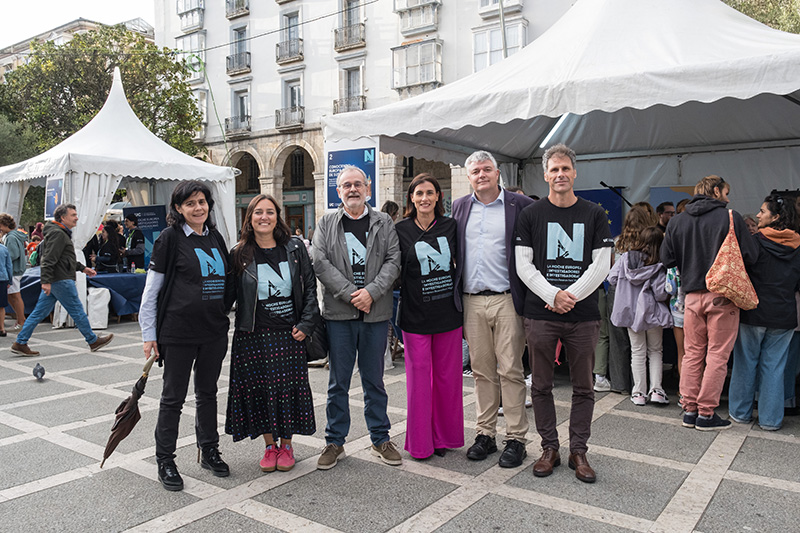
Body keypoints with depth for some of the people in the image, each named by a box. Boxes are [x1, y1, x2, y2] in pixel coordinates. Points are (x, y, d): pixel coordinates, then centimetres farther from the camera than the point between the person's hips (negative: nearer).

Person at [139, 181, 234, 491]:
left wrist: (222, 314, 13)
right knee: (173, 396, 5)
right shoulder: (170, 238, -7)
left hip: (214, 331, 5)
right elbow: (151, 290, -6)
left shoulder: (215, 238, 10)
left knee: (208, 392, 16)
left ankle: (209, 451, 30)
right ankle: (165, 461, 19)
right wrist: (149, 334, -8)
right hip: (178, 331, -5)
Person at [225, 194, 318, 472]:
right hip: (253, 335, 0)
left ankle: (286, 445, 23)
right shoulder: (239, 254, 0)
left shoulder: (294, 248, 1)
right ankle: (270, 446, 24)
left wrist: (306, 324, -4)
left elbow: (310, 287, 3)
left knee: (289, 387, 5)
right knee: (259, 389, 5)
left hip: (289, 334, 0)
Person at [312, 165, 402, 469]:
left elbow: (393, 261, -1)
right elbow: (320, 262, -4)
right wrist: (350, 293, -14)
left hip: (376, 312, 1)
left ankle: (380, 439, 24)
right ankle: (335, 442, 20)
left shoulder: (384, 223, 9)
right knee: (338, 381, 7)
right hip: (338, 312, 0)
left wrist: (371, 292, -15)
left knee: (374, 379, 11)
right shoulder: (326, 224, 8)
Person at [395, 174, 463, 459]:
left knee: (447, 376, 9)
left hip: (448, 313, 2)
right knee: (418, 377, 4)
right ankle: (420, 442, 18)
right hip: (416, 315, -2)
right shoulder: (401, 230, 0)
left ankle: (444, 436, 25)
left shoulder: (450, 226, 4)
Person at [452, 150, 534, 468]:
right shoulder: (459, 207, 13)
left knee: (511, 371, 0)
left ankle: (515, 438, 12)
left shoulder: (520, 205, 1)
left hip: (506, 300, -3)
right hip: (471, 302, 4)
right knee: (482, 371, 10)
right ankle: (485, 434, 22)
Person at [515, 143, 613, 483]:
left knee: (583, 388, 8)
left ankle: (578, 451, 22)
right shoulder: (531, 216, 5)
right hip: (540, 315, 0)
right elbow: (524, 266, 0)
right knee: (541, 386, 7)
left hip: (583, 316, 1)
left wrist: (570, 296, -10)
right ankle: (549, 448, 22)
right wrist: (553, 296, -12)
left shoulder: (595, 215, 7)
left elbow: (601, 265, 1)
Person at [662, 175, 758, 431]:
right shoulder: (731, 218, -7)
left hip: (693, 295, 4)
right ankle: (706, 414, 7)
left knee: (692, 354, 12)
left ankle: (689, 410, 16)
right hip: (723, 295, -4)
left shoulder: (677, 221, 5)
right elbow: (751, 256, -8)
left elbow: (667, 259, 5)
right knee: (717, 356, 3)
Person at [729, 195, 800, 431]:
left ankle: (741, 412, 17)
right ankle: (770, 418, 14)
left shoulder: (755, 242, -10)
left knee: (746, 363, 8)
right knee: (774, 366, 9)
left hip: (753, 313, -3)